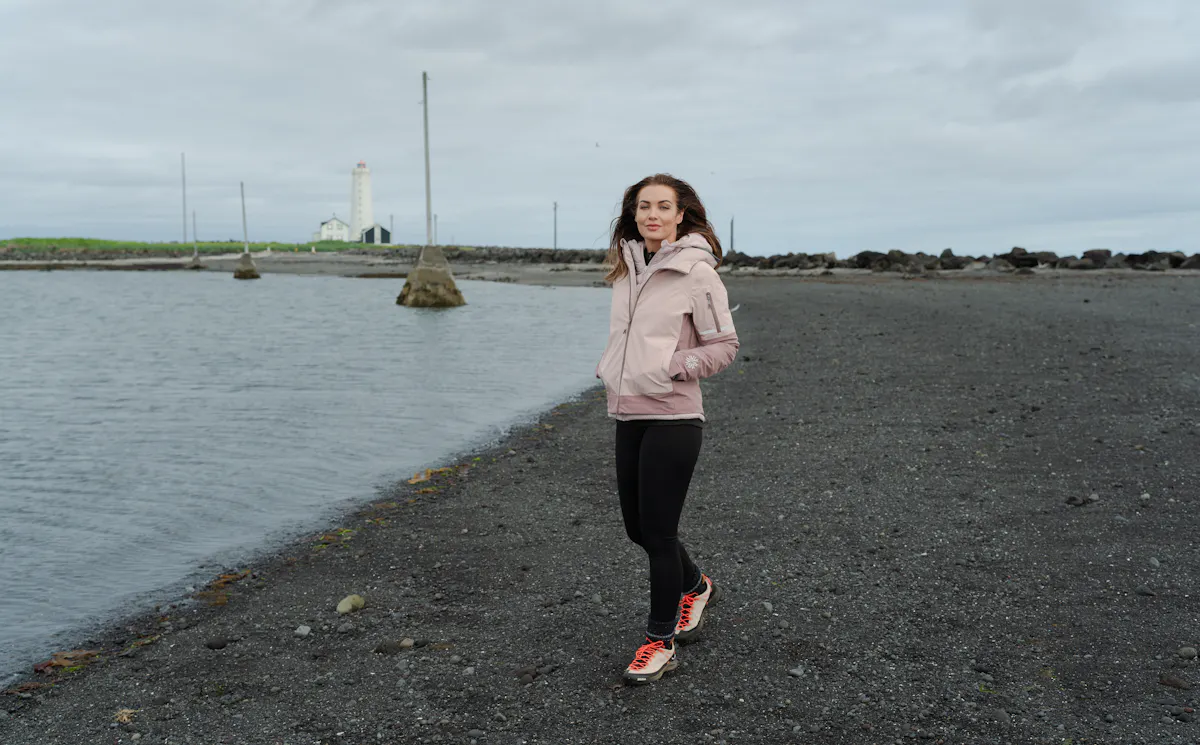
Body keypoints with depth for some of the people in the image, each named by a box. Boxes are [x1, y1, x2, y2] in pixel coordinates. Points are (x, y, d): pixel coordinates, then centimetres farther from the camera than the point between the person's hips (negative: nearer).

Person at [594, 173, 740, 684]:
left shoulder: (696, 272, -9)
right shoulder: (627, 268, 10)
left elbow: (724, 346, -7)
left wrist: (674, 366, -18)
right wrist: (608, 367, 9)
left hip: (672, 417, -7)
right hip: (627, 415, 7)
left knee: (658, 532, -2)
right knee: (637, 527, 15)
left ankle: (661, 642, 14)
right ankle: (694, 588, 42)